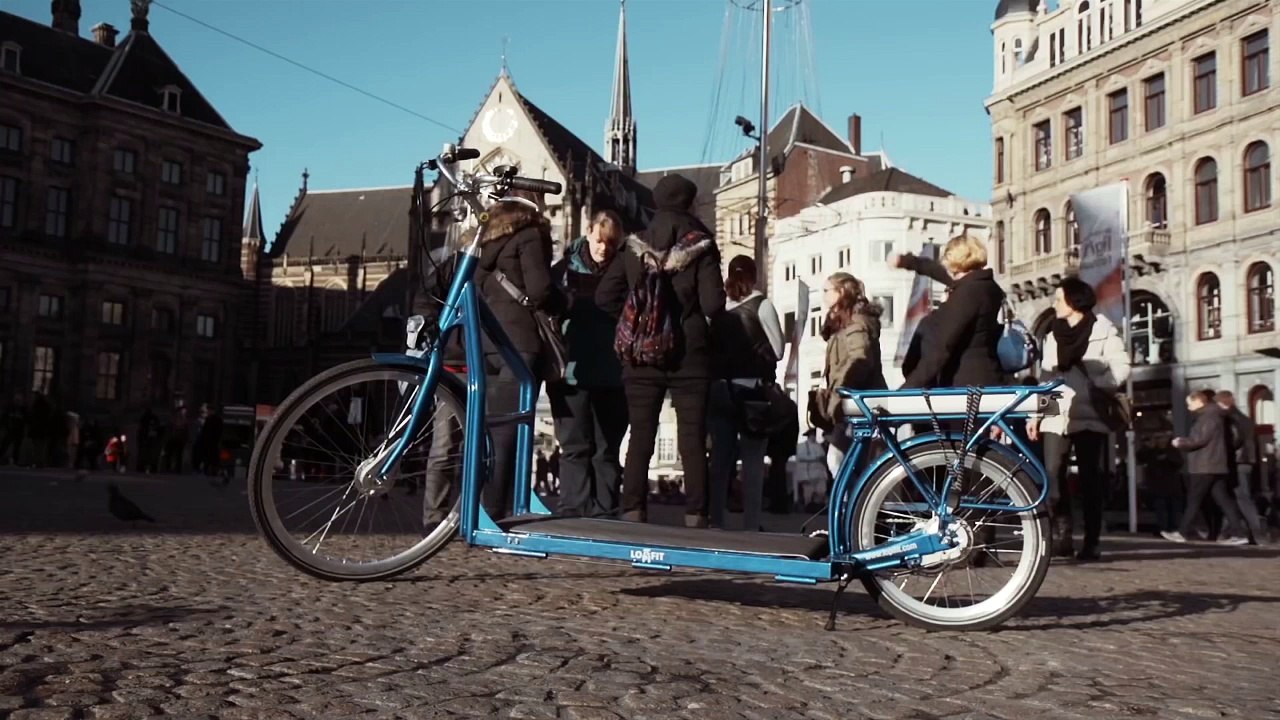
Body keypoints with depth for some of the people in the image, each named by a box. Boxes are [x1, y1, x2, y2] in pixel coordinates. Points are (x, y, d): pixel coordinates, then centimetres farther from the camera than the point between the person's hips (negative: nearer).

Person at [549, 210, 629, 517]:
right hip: (573, 373, -1)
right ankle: (573, 513, 5)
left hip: (611, 377, 1)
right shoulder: (566, 269, 4)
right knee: (575, 447, 1)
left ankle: (605, 514, 12)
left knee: (607, 449, 6)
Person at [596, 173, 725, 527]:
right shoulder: (700, 246, -7)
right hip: (689, 355, -2)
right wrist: (692, 308, 9)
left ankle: (633, 514, 6)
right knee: (692, 440, 3)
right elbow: (714, 305, -12)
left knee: (640, 438, 7)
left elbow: (605, 296, 1)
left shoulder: (634, 246, 2)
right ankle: (695, 516, 2)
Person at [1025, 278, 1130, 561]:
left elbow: (1121, 368, -3)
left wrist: (1094, 386, -16)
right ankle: (1061, 532, -4)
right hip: (1057, 414, 4)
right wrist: (1035, 414, 13)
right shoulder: (1053, 335, 20)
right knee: (1053, 472, -12)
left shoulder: (1103, 329, 4)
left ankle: (1092, 541, 3)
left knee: (1091, 477, -2)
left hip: (1090, 413, -4)